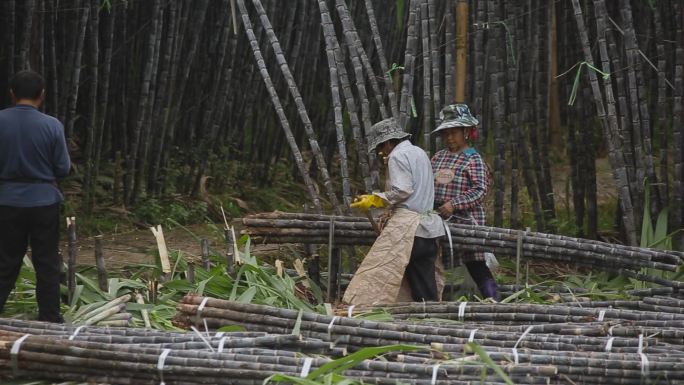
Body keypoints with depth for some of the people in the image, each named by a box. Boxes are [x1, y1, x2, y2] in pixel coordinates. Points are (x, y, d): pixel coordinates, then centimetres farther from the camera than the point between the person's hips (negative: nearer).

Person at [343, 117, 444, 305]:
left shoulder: (397, 156, -6)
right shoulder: (420, 153, 21)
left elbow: (402, 190, -15)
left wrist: (373, 200, -7)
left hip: (407, 224, -9)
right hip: (427, 225, 9)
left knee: (379, 273, -10)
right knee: (425, 286, 7)